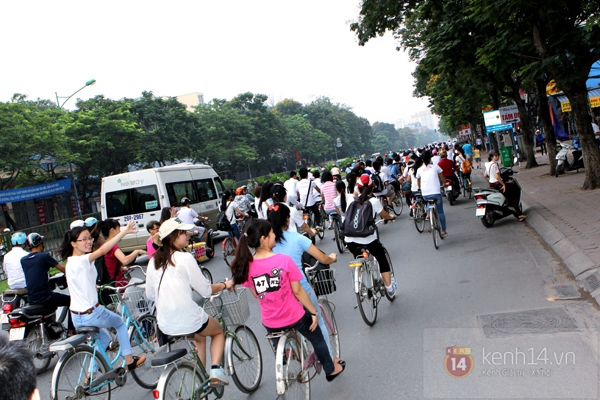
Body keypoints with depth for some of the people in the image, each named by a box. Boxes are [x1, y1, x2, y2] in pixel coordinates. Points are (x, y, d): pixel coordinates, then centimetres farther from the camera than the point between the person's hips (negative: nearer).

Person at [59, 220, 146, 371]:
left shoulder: (70, 262, 7)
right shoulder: (82, 261, -21)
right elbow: (103, 250, -37)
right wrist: (125, 231, -42)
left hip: (76, 318, 8)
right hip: (92, 314, -8)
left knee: (103, 337, 29)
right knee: (120, 323, 19)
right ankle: (129, 361, 21)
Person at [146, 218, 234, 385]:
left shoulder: (153, 261, 5)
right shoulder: (185, 258, -12)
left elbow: (150, 295, 13)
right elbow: (206, 291, -9)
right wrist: (224, 285, 10)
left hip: (165, 324, 6)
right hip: (188, 320, -6)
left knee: (200, 337, 34)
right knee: (218, 331, 25)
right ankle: (216, 368, 6)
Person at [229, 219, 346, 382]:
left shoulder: (247, 266, -11)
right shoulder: (284, 260, -22)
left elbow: (256, 295, 1)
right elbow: (297, 291, -15)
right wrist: (314, 312, -3)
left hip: (270, 321, 3)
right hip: (295, 316, -2)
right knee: (318, 340, 26)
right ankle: (331, 370, 46)